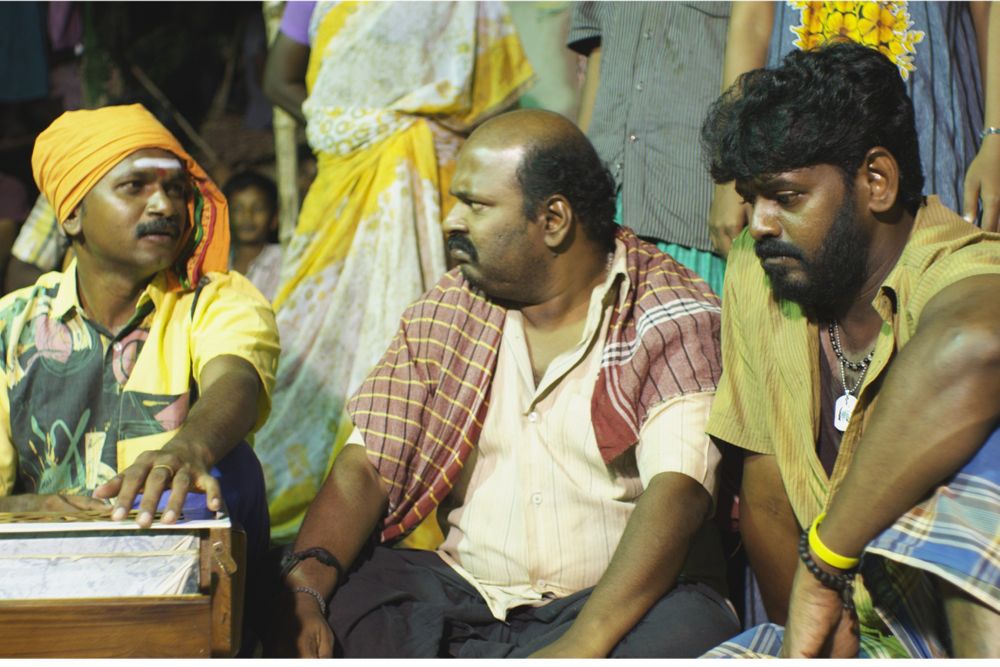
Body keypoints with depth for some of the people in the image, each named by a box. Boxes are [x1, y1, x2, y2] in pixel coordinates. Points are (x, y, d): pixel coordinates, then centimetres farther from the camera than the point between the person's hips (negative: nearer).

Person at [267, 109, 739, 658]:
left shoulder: (674, 322, -6)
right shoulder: (444, 313, 10)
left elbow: (676, 491, -19)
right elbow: (366, 464, 4)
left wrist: (584, 642, -32)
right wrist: (304, 585, -16)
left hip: (619, 602, -2)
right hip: (462, 599, 3)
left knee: (683, 631, -35)